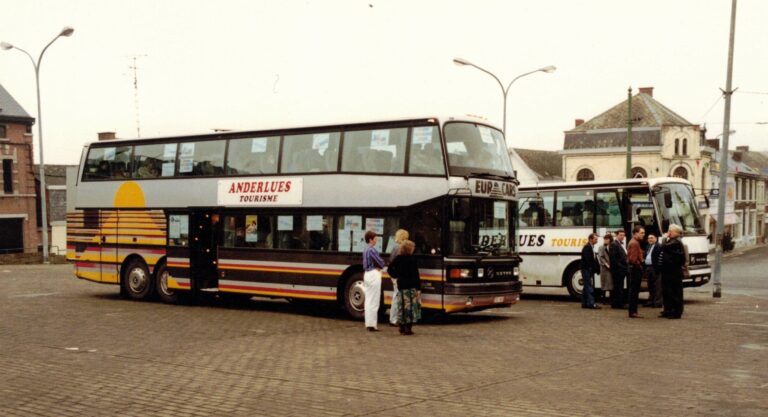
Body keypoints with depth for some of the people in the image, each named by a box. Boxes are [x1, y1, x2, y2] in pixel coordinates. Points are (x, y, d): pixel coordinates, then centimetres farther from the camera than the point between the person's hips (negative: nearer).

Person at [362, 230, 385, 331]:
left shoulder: (365, 250, 14)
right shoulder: (372, 250, -15)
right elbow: (381, 262, -15)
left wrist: (377, 266, 3)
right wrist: (379, 266, 8)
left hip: (367, 274, 10)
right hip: (374, 275, -10)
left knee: (368, 300, 12)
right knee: (374, 301, -6)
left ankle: (368, 324, 17)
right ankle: (372, 324, -4)